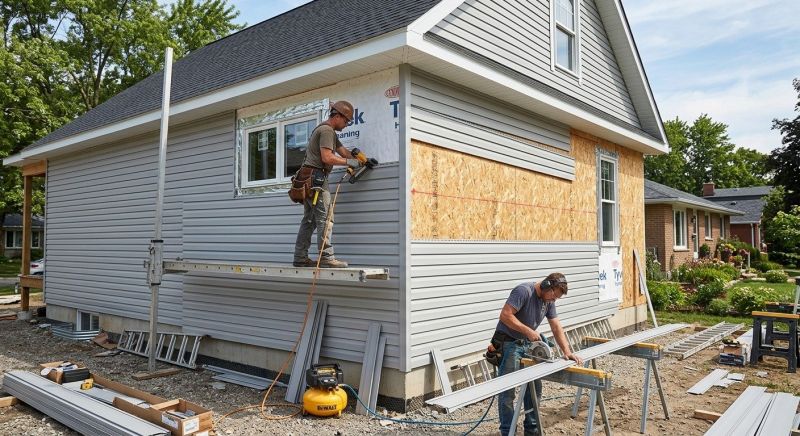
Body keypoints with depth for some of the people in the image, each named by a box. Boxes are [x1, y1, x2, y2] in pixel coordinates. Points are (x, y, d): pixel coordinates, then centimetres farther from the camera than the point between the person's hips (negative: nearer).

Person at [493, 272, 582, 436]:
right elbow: (505, 315, -26)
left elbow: (556, 327, 6)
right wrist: (528, 331, -26)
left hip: (528, 344, 8)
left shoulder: (549, 300, 4)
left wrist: (567, 352, -4)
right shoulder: (523, 291, -21)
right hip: (508, 343, -8)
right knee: (507, 391, -6)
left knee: (535, 388, 9)